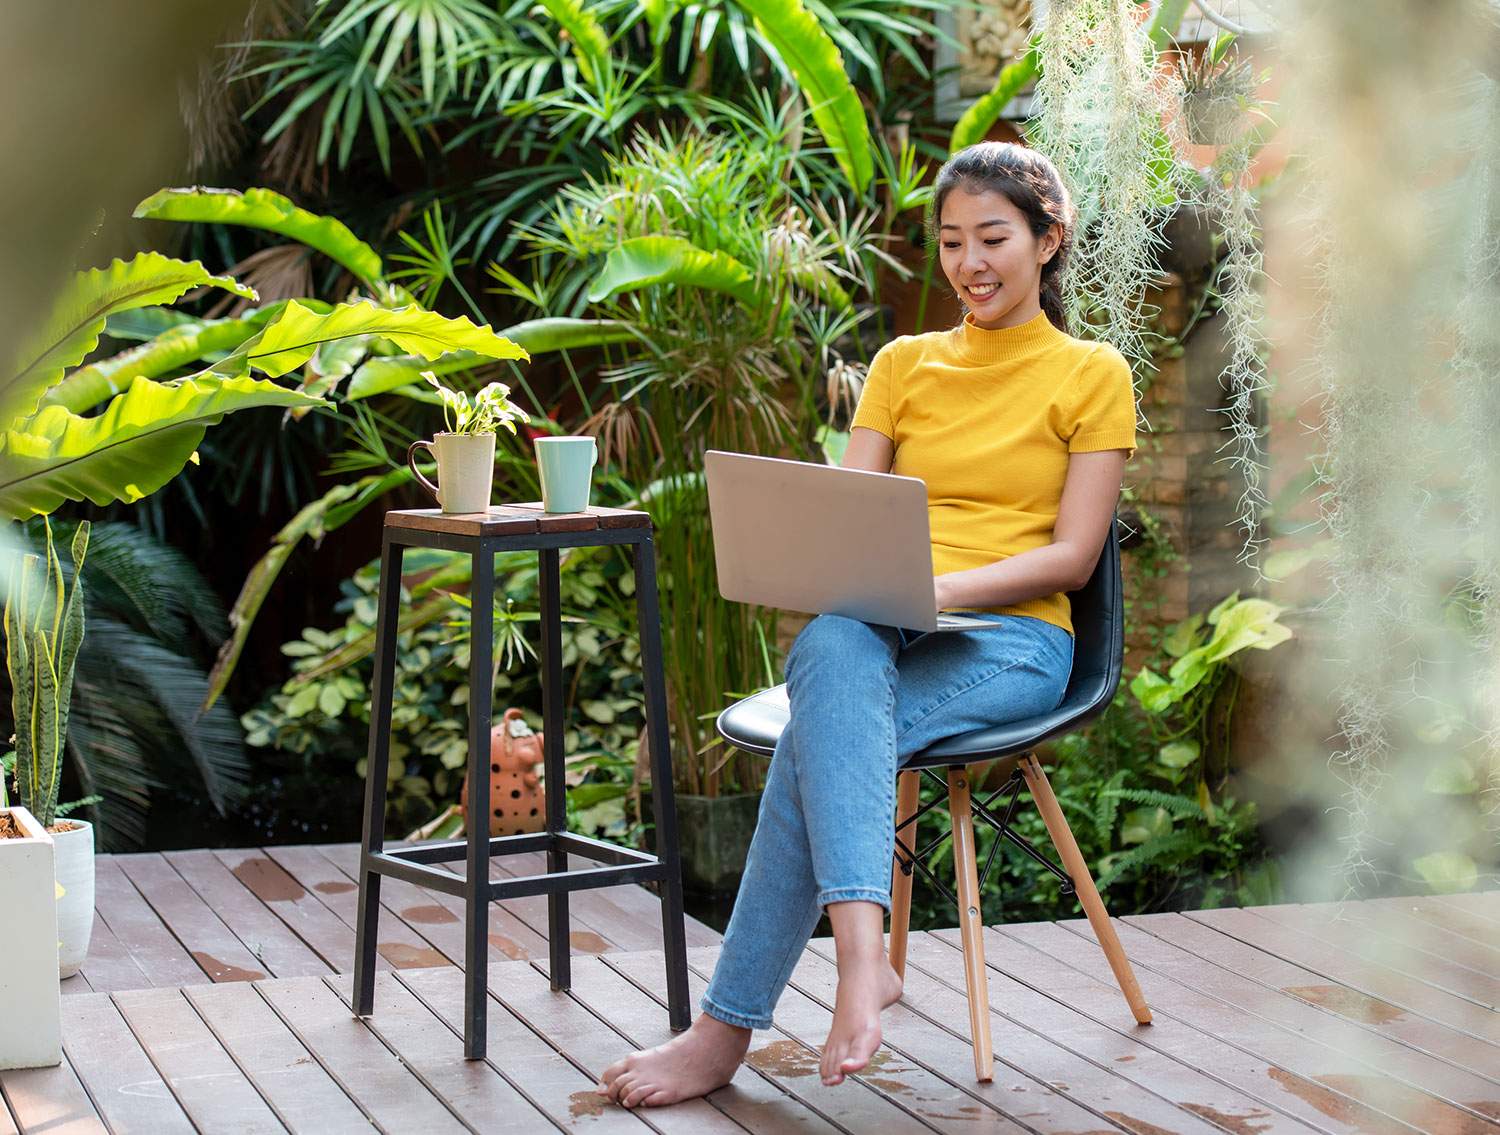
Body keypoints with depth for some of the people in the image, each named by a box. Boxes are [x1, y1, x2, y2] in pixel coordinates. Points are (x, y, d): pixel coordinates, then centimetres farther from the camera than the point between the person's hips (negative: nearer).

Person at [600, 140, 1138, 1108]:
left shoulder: (1092, 375, 9)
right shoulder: (902, 365, 21)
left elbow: (1071, 555, -1)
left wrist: (939, 587, -17)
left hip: (1011, 639, -3)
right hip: (883, 633, 3)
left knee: (821, 741, -34)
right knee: (833, 643, -39)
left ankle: (730, 1028, -36)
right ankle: (863, 956, -52)